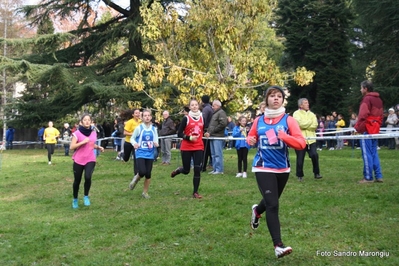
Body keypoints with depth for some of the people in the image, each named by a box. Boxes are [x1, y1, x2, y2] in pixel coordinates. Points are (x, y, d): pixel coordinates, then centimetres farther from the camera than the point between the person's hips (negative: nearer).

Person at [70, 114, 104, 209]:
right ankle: (75, 199, 33)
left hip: (90, 159, 2)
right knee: (77, 181, 9)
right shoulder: (77, 133, -9)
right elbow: (72, 147, -14)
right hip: (78, 160, -2)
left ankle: (86, 196, 2)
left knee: (88, 177, -22)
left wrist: (98, 147, 2)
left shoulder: (94, 133, 5)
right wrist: (83, 142, -22)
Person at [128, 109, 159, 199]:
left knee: (148, 174, 4)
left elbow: (156, 141, 10)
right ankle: (136, 178, 18)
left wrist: (156, 144, -13)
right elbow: (132, 138, 3)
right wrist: (134, 143, -18)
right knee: (142, 172, -18)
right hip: (140, 153, -3)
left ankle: (145, 192, 22)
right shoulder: (139, 128, -4)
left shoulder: (154, 129, 4)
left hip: (150, 154, 3)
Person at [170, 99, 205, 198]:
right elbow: (179, 134, -9)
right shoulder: (186, 118, -7)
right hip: (186, 148, -3)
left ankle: (195, 192, 6)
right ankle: (177, 170, 42)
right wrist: (189, 138, -20)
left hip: (199, 148, 3)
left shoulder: (202, 117, 7)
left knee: (197, 170, -4)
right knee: (186, 170, 6)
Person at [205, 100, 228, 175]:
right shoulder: (214, 113, 22)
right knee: (213, 154, 11)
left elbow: (223, 124, -18)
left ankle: (219, 170, -4)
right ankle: (215, 169, 17)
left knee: (218, 154, -8)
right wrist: (208, 132, 6)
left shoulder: (221, 113, -7)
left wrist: (212, 131, -14)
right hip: (212, 137, 10)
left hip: (218, 137, -9)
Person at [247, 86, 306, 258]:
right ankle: (278, 245, -10)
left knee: (271, 201, 22)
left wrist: (283, 136, -28)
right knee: (272, 205, -13)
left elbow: (301, 144, -14)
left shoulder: (288, 120, -6)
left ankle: (256, 211, 57)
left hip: (282, 168, 2)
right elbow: (250, 136, 17)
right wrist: (251, 140, -7)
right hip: (263, 168, -2)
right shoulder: (258, 121, 1)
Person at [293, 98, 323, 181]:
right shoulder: (296, 113, -1)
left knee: (314, 155, -7)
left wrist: (304, 126, -11)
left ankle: (316, 173, 9)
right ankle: (300, 175, 17)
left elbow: (315, 125, -2)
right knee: (300, 159, 2)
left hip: (311, 139, 4)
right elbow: (300, 124, -18)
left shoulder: (311, 114, 13)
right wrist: (310, 121, -4)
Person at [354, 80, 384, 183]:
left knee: (367, 154, -4)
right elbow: (380, 115, 19)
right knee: (374, 153, 12)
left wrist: (357, 127, -12)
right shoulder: (378, 99, 16)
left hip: (366, 129, -8)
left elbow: (362, 116, -18)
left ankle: (368, 177, -2)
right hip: (375, 130, 8)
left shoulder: (367, 99, -11)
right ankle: (378, 176, 12)